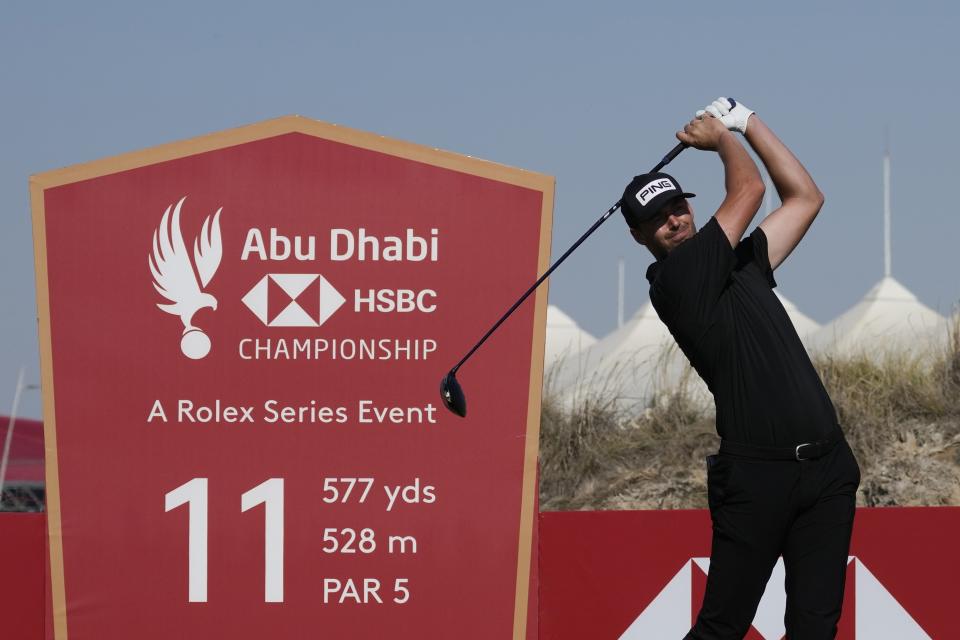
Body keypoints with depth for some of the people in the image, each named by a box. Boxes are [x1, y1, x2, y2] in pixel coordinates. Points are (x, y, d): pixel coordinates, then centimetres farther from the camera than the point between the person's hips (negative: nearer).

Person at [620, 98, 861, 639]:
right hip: (758, 470, -7)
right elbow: (749, 189, -4)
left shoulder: (742, 265, 20)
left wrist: (748, 123, 22)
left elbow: (805, 198, 25)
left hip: (828, 466, 7)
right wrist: (722, 138, 15)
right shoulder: (673, 280, -4)